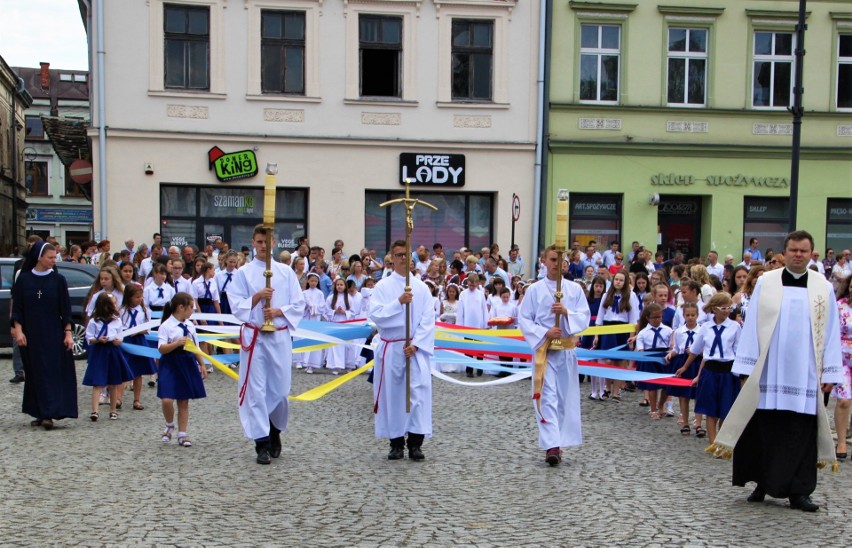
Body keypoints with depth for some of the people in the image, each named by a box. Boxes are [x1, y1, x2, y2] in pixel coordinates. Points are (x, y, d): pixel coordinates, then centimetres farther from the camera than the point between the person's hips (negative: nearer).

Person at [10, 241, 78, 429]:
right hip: (31, 335, 1)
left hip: (54, 335, -1)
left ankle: (48, 414, -9)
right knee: (35, 374, 6)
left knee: (52, 372, -7)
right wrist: (18, 330, -7)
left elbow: (65, 308, 1)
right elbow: (17, 308, 3)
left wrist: (68, 332, -4)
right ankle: (40, 413, 15)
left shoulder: (58, 280, 0)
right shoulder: (24, 279, 1)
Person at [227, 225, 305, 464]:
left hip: (280, 336, 1)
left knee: (279, 389, 5)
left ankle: (275, 433, 30)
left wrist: (278, 311, -11)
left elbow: (298, 304, 5)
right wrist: (256, 297, -15)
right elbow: (236, 306, 0)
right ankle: (262, 444, 2)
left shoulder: (286, 272, 7)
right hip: (254, 337, -1)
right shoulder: (243, 273, 4)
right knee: (256, 390, -3)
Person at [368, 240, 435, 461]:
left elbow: (428, 320, 0)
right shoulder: (382, 286, 2)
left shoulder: (421, 287, 5)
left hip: (416, 348, 0)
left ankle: (415, 442, -2)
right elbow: (375, 315, -9)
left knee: (419, 391, -8)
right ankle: (396, 442, 14)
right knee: (392, 393, 4)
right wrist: (398, 302, -19)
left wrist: (415, 344, -10)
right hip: (391, 348, 0)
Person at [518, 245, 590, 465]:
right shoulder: (534, 290, 1)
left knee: (565, 397, 7)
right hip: (544, 348, -3)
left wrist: (566, 312, -18)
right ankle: (552, 445, -17)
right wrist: (544, 333, -15)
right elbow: (524, 319, -1)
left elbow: (585, 318, 1)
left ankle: (557, 442, 19)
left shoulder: (575, 289, 6)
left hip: (567, 349, 3)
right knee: (547, 397, -11)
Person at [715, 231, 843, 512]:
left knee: (802, 433, 3)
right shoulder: (765, 282, 2)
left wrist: (830, 372, 1)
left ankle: (799, 491, 12)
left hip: (805, 375, 0)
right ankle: (763, 484, 20)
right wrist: (748, 367, -1)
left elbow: (831, 331, 5)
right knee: (765, 430, 5)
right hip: (769, 372, 0)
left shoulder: (823, 288, 5)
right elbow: (751, 325, 2)